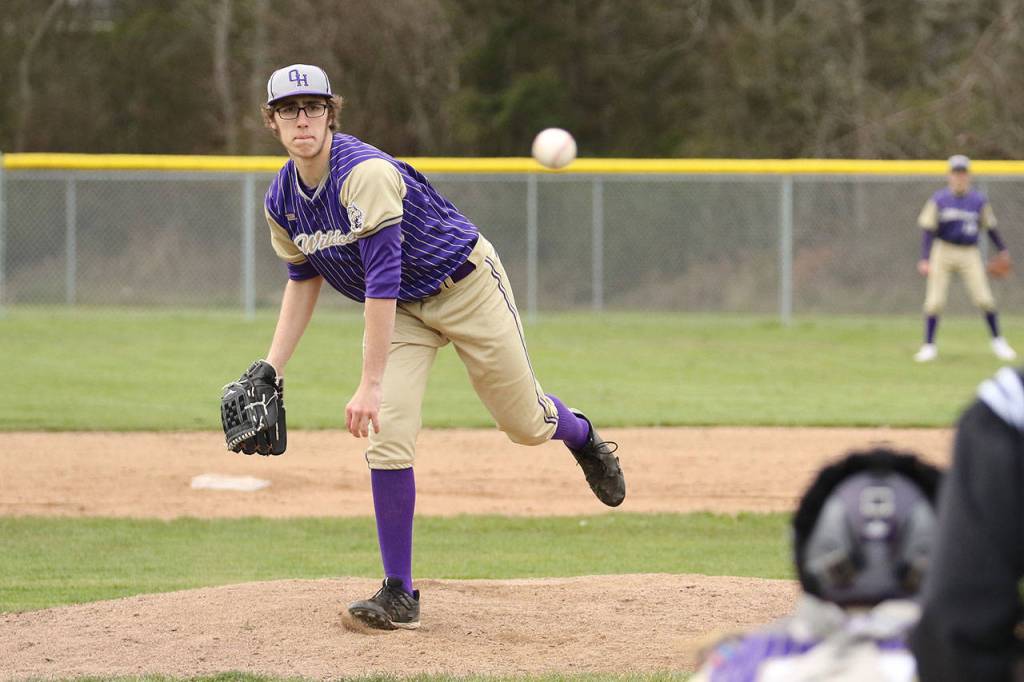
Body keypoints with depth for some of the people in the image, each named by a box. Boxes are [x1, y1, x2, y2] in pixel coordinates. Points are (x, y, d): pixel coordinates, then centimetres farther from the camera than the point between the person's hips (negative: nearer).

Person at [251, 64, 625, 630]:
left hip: (466, 286, -5)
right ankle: (399, 596, -8)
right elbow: (303, 279, 10)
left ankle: (582, 439, 45)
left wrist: (370, 385, -39)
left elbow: (382, 280, -36)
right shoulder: (282, 201, -8)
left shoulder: (365, 173, -32)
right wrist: (271, 369, 2)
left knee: (525, 422, 7)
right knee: (387, 439, -13)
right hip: (400, 310, 5)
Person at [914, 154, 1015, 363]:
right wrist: (925, 259, -13)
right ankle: (929, 345, 6)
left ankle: (997, 341, 11)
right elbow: (928, 230, -4)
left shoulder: (979, 200, 2)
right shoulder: (938, 200, -4)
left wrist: (1002, 250, 21)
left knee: (984, 298, -7)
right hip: (943, 252, -1)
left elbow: (989, 226, 15)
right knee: (934, 301, -6)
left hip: (970, 254, 1)